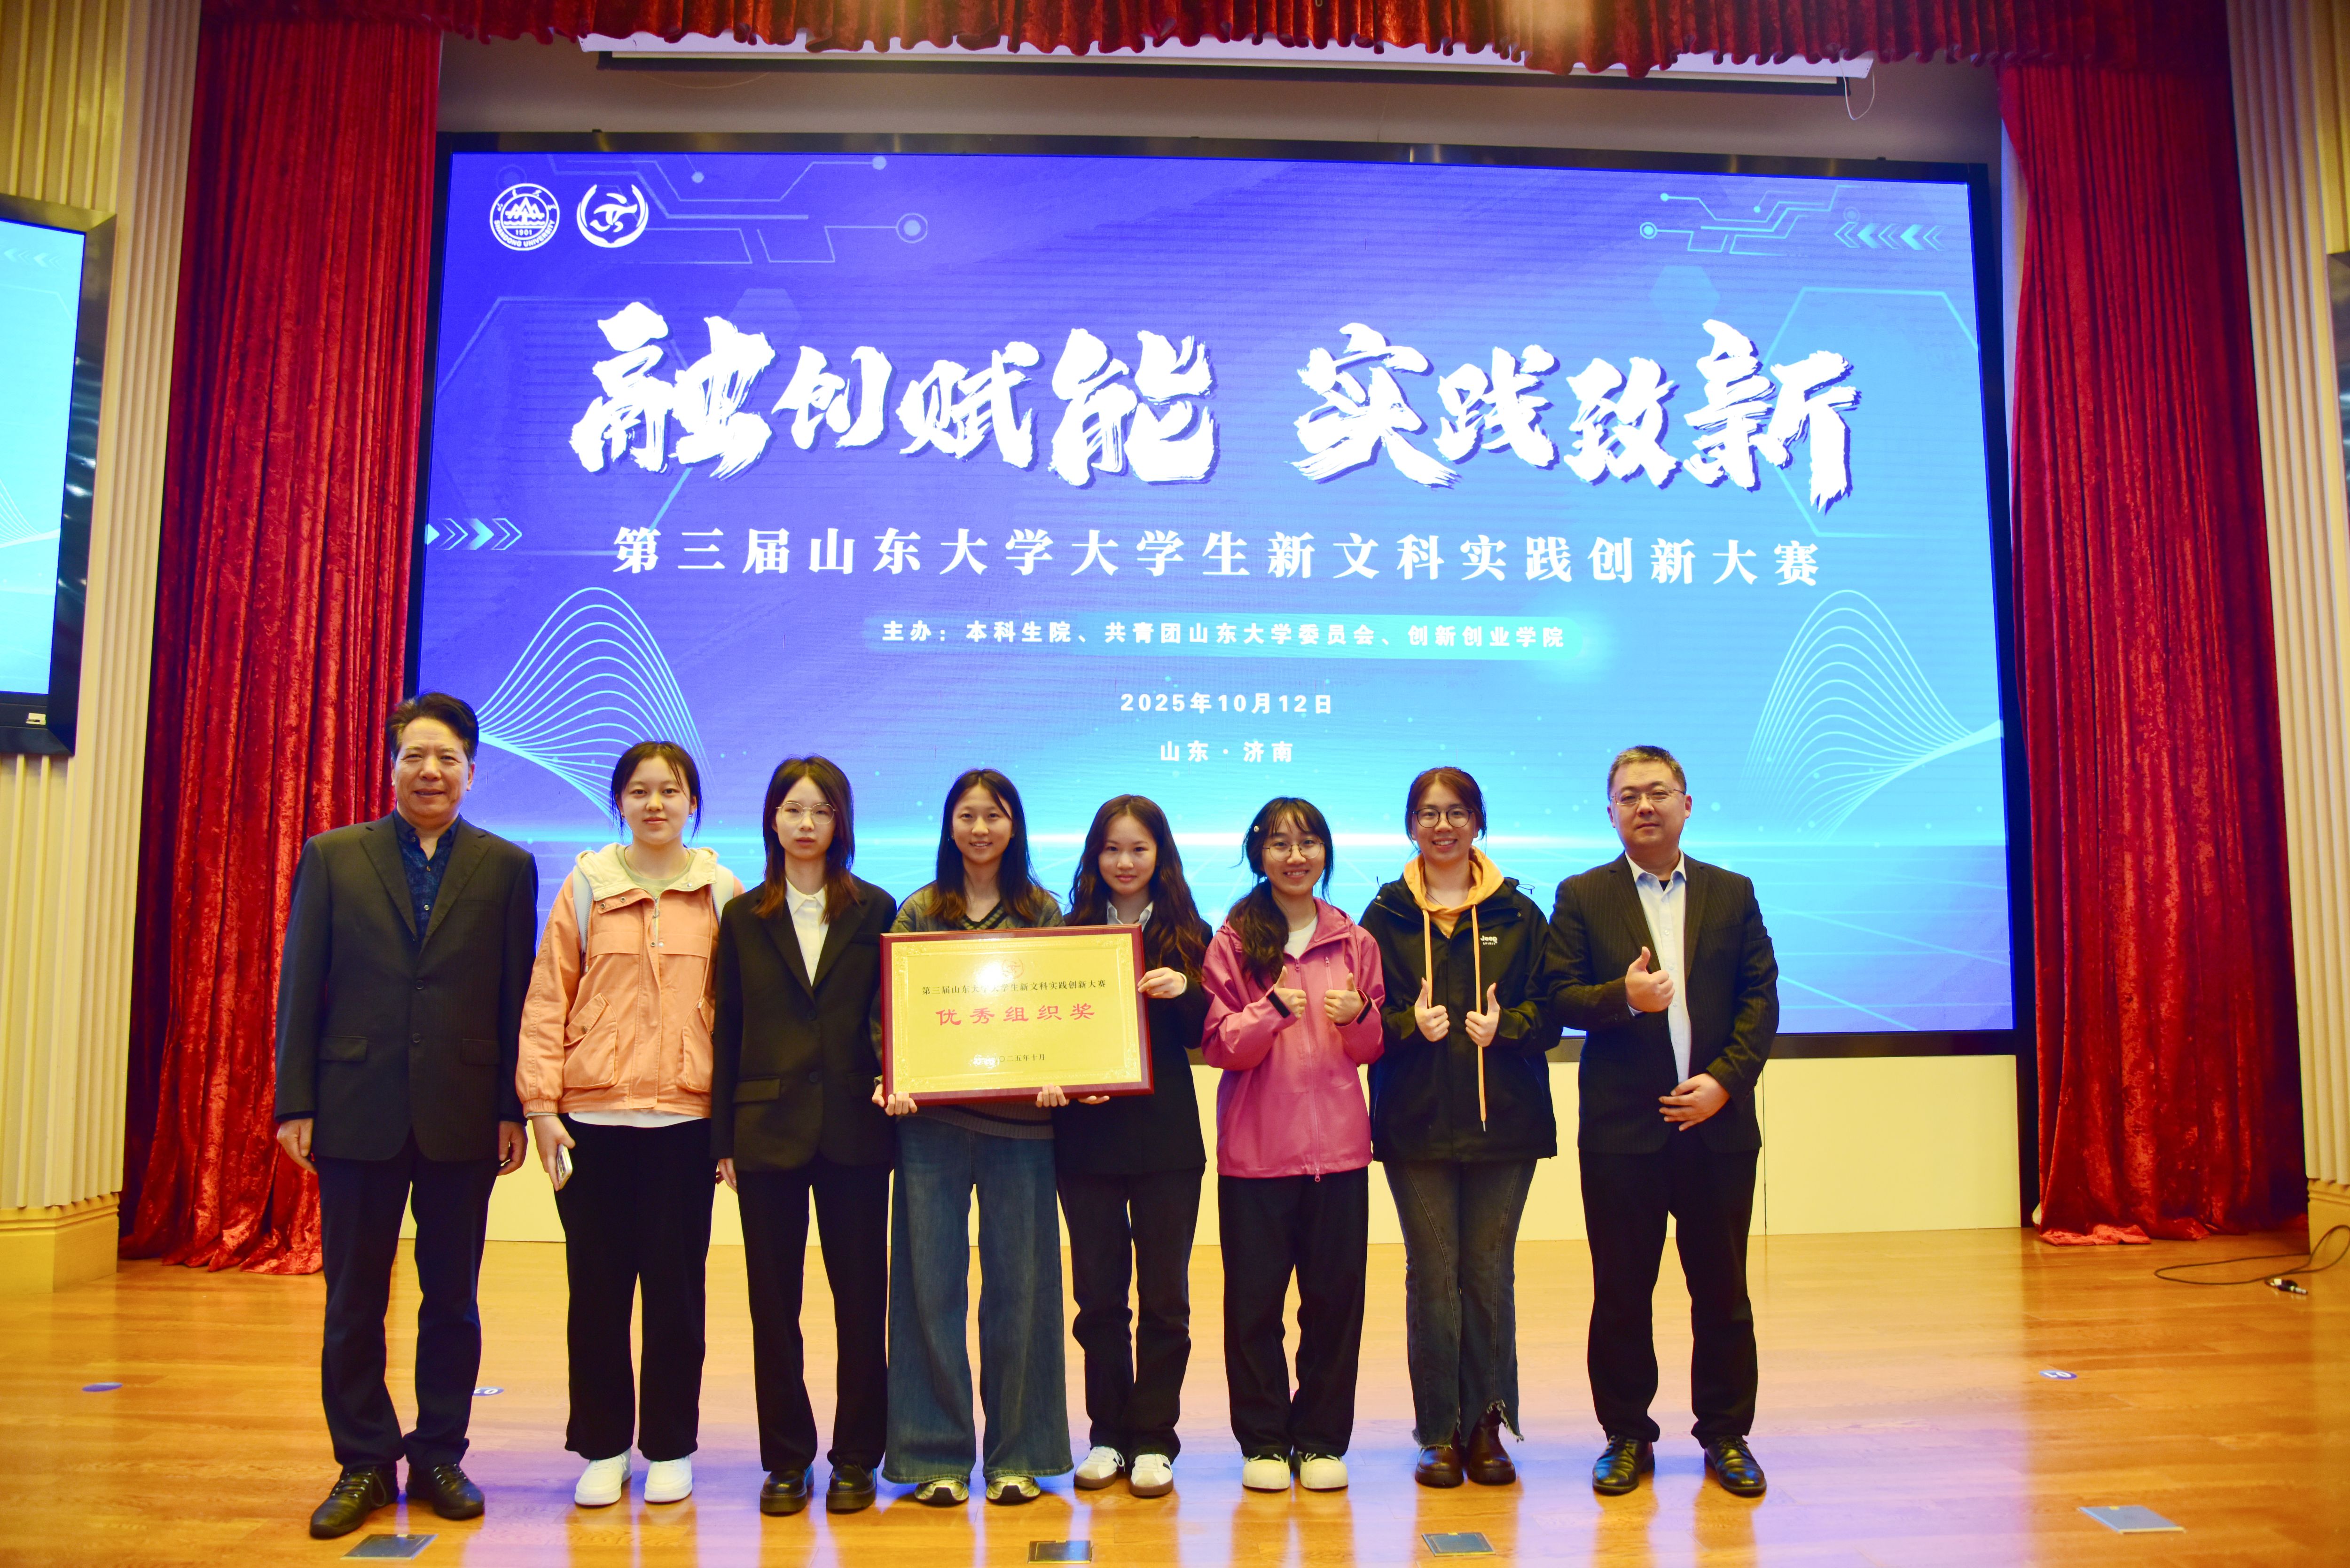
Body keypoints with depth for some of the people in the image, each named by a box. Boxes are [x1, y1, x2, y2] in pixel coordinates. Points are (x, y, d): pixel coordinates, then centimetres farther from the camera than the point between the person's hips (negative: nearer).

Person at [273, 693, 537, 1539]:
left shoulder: (506, 867, 4)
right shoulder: (332, 857, 6)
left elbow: (518, 995, 2)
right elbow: (300, 985, 3)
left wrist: (513, 1109, -2)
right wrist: (295, 1102, -2)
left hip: (464, 1114, 0)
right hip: (358, 1111, 1)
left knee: (452, 1298, 9)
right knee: (354, 1301, 9)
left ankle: (439, 1458, 23)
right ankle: (363, 1464, 22)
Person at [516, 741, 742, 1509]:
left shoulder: (722, 893, 4)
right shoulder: (585, 886, 4)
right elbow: (547, 1000, 3)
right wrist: (541, 1105, -3)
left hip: (685, 1119, 0)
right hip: (593, 1116, 1)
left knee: (675, 1287, 6)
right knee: (596, 1287, 7)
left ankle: (669, 1449, 20)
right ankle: (602, 1448, 22)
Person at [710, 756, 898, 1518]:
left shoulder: (874, 910, 5)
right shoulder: (744, 917, 8)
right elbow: (727, 1029, 6)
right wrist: (723, 1137, 2)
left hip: (854, 1130, -1)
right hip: (768, 1129, 1)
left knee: (861, 1298, 4)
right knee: (774, 1303, 7)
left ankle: (856, 1459, 17)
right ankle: (786, 1460, 20)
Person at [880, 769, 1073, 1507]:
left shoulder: (1042, 912, 8)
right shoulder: (916, 912, 7)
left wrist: (1053, 1078, -12)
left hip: (1018, 1119, 0)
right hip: (931, 1120, 0)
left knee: (1018, 1286, 6)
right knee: (931, 1285, 4)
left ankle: (1018, 1454, 19)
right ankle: (937, 1454, 16)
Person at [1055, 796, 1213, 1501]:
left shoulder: (1189, 935, 4)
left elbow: (1207, 1036, 1)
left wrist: (1184, 993, -18)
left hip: (1167, 1137, 0)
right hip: (1086, 1135, 1)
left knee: (1165, 1294, 4)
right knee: (1099, 1292, 8)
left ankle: (1153, 1439, 15)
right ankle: (1108, 1435, 21)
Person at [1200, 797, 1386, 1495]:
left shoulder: (1355, 942, 8)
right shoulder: (1232, 942, 1)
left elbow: (1372, 1049, 11)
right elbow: (1218, 1047, -4)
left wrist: (1358, 1016, -11)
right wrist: (1273, 1008, -20)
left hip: (1338, 1143, 2)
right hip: (1254, 1147, -2)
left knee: (1335, 1295, 5)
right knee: (1253, 1298, 3)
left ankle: (1321, 1439, 19)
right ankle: (1263, 1441, 18)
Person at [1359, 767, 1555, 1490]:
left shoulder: (1518, 915, 7)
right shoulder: (1386, 916, 6)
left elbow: (1548, 1010, 3)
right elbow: (1365, 1016, 2)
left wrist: (1504, 1025, -16)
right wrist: (1411, 1024, -17)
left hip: (1503, 1121, 1)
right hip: (1416, 1123, 0)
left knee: (1490, 1275, 5)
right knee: (1432, 1275, 3)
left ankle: (1487, 1427, 17)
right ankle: (1440, 1434, 13)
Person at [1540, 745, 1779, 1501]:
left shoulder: (1733, 893, 8)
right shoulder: (1582, 897, 4)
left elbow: (1761, 998, 3)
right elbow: (1560, 997, -3)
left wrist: (1726, 1079, -9)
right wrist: (1623, 998, -21)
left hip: (1717, 1124, 1)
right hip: (1621, 1128, -1)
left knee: (1722, 1290, 9)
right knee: (1621, 1293, 7)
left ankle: (1726, 1436, 24)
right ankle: (1627, 1437, 21)